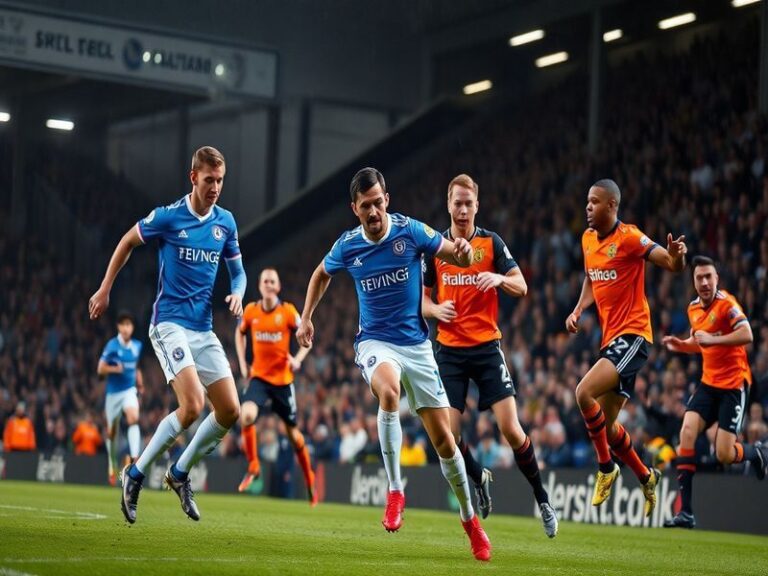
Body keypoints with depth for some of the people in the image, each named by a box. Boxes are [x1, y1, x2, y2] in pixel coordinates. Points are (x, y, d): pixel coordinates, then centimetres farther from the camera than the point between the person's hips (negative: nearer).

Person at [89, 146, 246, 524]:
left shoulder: (226, 222, 6)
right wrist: (105, 289, 11)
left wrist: (237, 294, -5)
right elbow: (128, 242, 8)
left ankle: (180, 473, 19)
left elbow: (237, 270, 17)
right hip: (170, 323, -6)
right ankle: (136, 474, -5)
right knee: (193, 405, -23)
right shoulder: (167, 217, -8)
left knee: (230, 412, -2)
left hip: (204, 329, 6)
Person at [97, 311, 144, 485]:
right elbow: (100, 369, -10)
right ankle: (112, 466, 30)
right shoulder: (112, 346, -10)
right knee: (112, 431, 8)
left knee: (133, 418, -27)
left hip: (130, 390, 2)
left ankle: (134, 458, -33)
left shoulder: (137, 346, 5)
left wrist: (140, 385, 11)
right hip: (113, 392, -2)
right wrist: (115, 369, -27)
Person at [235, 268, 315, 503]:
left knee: (293, 432, 8)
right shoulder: (251, 311, -2)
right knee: (247, 415, -27)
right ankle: (253, 467, -8)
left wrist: (298, 359, -18)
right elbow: (240, 333, 18)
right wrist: (242, 363, 9)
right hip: (259, 376, 1)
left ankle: (310, 481, 28)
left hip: (283, 379, -1)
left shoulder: (287, 311, -9)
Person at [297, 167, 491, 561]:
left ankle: (469, 518, 19)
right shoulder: (347, 246, -4)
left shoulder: (410, 231, -10)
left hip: (416, 343, 0)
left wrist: (463, 251, -29)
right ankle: (395, 491, -27)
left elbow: (460, 259, -6)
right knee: (389, 392, -36)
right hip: (375, 341, 0)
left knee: (443, 437, 0)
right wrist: (306, 318, 10)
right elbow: (321, 274, 18)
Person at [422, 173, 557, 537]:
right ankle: (479, 480, 24)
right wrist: (435, 309, -11)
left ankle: (542, 499, 5)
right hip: (450, 351, 2)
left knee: (511, 429, -11)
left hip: (487, 347, -2)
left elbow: (521, 288, 1)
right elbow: (421, 298, 11)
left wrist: (499, 278, -20)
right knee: (448, 435, -7)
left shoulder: (491, 242, 1)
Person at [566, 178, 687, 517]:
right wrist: (578, 310, 9)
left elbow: (673, 266, -16)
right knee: (607, 426, 11)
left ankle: (605, 467, -7)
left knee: (584, 393, -25)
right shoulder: (588, 239, 10)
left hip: (633, 335, -8)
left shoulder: (629, 238, -13)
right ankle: (646, 477, 32)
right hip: (611, 337, 8)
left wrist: (677, 256, -39)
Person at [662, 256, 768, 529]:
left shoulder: (726, 303, -14)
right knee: (687, 431, -14)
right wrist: (680, 344, 7)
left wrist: (713, 339, -31)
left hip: (734, 383, -6)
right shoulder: (694, 308, 10)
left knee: (724, 455, -11)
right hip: (708, 382, 7)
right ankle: (685, 511, -14)